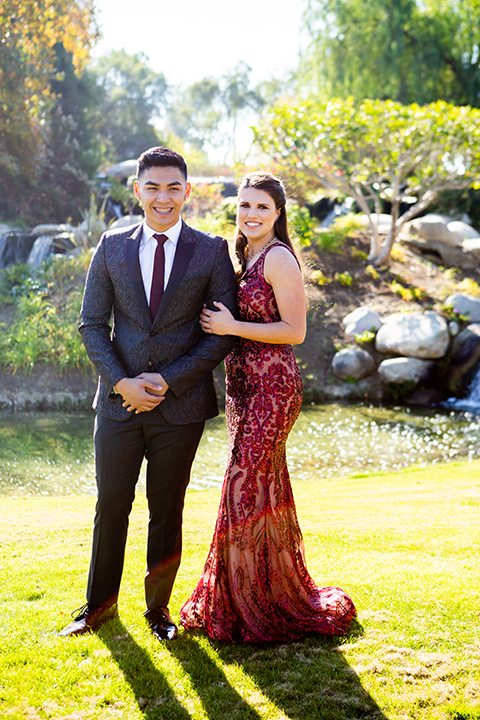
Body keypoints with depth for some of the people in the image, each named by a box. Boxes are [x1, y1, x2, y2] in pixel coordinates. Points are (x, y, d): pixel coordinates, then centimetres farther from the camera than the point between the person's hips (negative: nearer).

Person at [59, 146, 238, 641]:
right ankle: (99, 605, 27)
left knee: (167, 511, 8)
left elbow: (223, 332, -3)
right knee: (111, 504, 8)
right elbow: (92, 324, 5)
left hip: (180, 403, -1)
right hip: (119, 399, 2)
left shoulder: (211, 251, 0)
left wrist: (167, 380, -11)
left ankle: (158, 609, 27)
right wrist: (122, 382, -10)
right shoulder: (112, 247, 5)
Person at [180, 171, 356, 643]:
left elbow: (294, 331, -16)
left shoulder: (278, 257, -12)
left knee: (248, 488, -5)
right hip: (246, 386, 9)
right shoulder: (247, 258, 15)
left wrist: (231, 327, -16)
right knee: (263, 487, 15)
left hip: (270, 387, -9)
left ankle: (260, 608, 9)